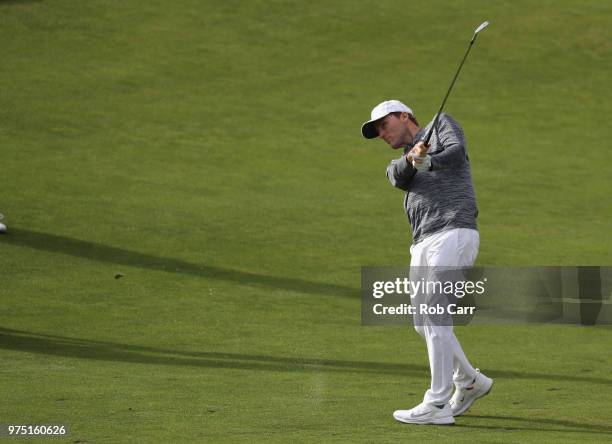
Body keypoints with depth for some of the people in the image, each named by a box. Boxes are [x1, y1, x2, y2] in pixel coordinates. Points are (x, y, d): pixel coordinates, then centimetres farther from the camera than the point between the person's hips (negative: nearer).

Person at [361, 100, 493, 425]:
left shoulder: (441, 124, 12)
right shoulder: (403, 161, 26)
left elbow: (457, 151, -10)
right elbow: (397, 176, 0)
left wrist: (429, 162, -29)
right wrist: (411, 158, -22)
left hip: (453, 236, -8)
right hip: (423, 245, 8)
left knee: (435, 318, -16)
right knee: (424, 324, 12)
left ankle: (438, 405, -17)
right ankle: (469, 382, 31)